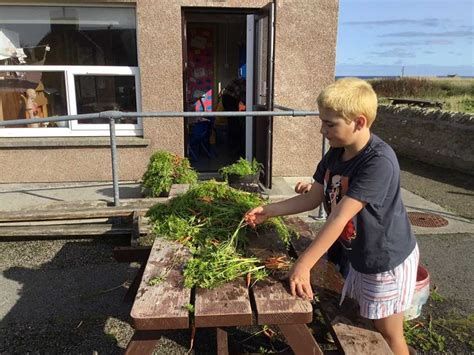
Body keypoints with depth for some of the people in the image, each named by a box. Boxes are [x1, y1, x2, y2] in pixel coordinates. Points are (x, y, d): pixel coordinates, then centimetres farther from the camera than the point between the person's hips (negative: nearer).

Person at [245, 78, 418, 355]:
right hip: (360, 256, 7)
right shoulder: (335, 155, -5)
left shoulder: (379, 161, -31)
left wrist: (303, 265, -32)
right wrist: (269, 211, -2)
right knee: (365, 324, 24)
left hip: (388, 261, -7)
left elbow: (339, 217, -34)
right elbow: (313, 198, 3)